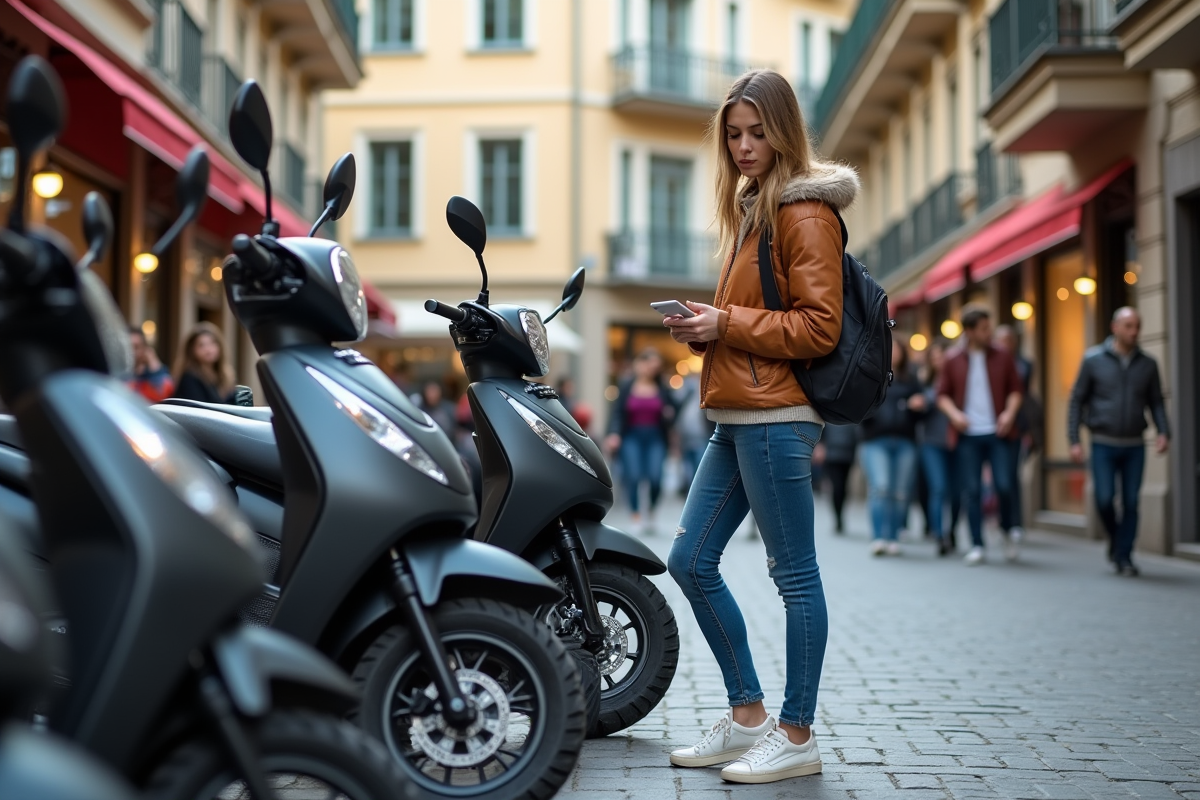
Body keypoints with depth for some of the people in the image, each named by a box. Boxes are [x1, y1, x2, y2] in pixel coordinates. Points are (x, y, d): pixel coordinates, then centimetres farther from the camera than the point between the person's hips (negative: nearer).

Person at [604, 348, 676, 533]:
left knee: (655, 477, -13)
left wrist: (669, 416, -10)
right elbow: (617, 412, 2)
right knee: (633, 476, -13)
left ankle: (651, 512, 12)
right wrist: (614, 433, -13)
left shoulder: (663, 389, 9)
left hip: (655, 437, 1)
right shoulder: (626, 386, 6)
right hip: (631, 436, 0)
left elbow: (671, 412, 14)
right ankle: (636, 516, -2)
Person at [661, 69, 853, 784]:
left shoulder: (805, 212, -8)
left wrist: (728, 324, -14)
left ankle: (798, 737, 8)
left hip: (777, 416, -10)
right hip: (739, 416, 10)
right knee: (691, 563, 10)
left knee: (795, 574, -2)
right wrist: (705, 327, 9)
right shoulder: (752, 208, 21)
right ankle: (748, 717, 20)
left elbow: (819, 327, -14)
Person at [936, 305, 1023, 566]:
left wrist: (1010, 411, -8)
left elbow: (1015, 389, 9)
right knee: (972, 491, 1)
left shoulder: (1002, 358, 4)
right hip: (968, 435, 0)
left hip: (997, 433, 0)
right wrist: (954, 413, -9)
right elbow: (943, 394, 9)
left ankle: (1008, 530, 20)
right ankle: (977, 546, 8)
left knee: (1004, 485, -8)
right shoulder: (953, 361, 4)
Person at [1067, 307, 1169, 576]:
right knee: (1105, 498, -10)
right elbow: (1077, 400, 1)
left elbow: (1156, 402, 9)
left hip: (1134, 445, 2)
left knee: (1131, 503, -1)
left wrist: (1164, 433, -9)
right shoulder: (1093, 359, -2)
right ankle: (1115, 539, 19)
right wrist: (1074, 441, -5)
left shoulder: (1147, 364, 3)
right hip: (1103, 444, -2)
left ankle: (1124, 557, 10)